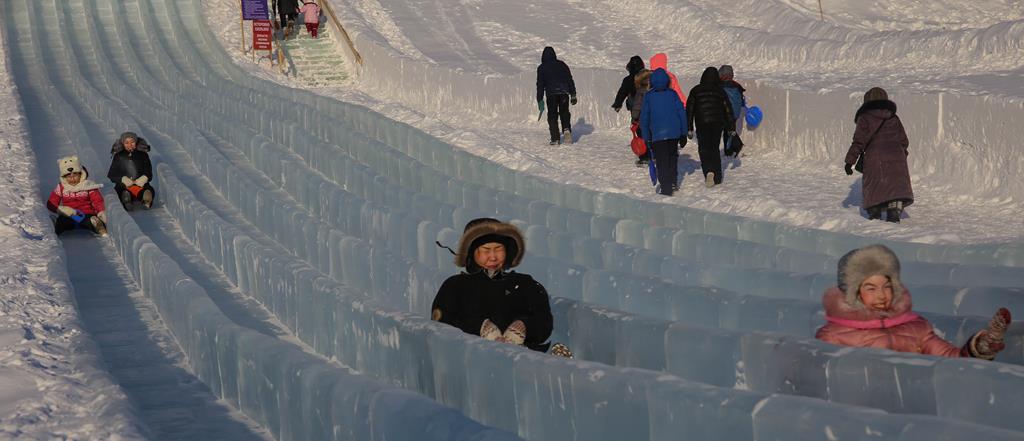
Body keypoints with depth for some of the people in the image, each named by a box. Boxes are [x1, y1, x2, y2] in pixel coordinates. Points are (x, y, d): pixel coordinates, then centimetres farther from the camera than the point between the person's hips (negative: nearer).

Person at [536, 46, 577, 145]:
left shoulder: (542, 68, 6)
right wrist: (573, 94, 15)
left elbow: (540, 84, 4)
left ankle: (555, 138, -6)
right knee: (564, 113, 14)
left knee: (552, 116, 4)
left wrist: (540, 100, 7)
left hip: (551, 94, -2)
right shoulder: (562, 65, 14)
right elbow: (570, 80, 12)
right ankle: (566, 129, -12)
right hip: (564, 93, 2)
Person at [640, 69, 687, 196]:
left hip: (657, 134, -2)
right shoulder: (673, 94, 2)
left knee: (662, 161, 5)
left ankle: (665, 188, -1)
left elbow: (644, 118, 0)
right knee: (672, 157, 23)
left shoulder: (648, 96, -1)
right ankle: (672, 183, 26)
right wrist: (683, 134, 10)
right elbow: (682, 113, 3)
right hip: (674, 133, 2)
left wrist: (646, 138, 7)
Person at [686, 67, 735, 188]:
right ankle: (717, 177, 15)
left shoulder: (695, 91, 2)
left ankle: (709, 171, -24)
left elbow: (689, 110, 1)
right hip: (718, 124, 2)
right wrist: (731, 128, 11)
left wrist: (689, 128, 5)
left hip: (702, 125, -2)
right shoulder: (720, 91, 4)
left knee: (704, 149, 2)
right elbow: (728, 110, 5)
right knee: (715, 148, 14)